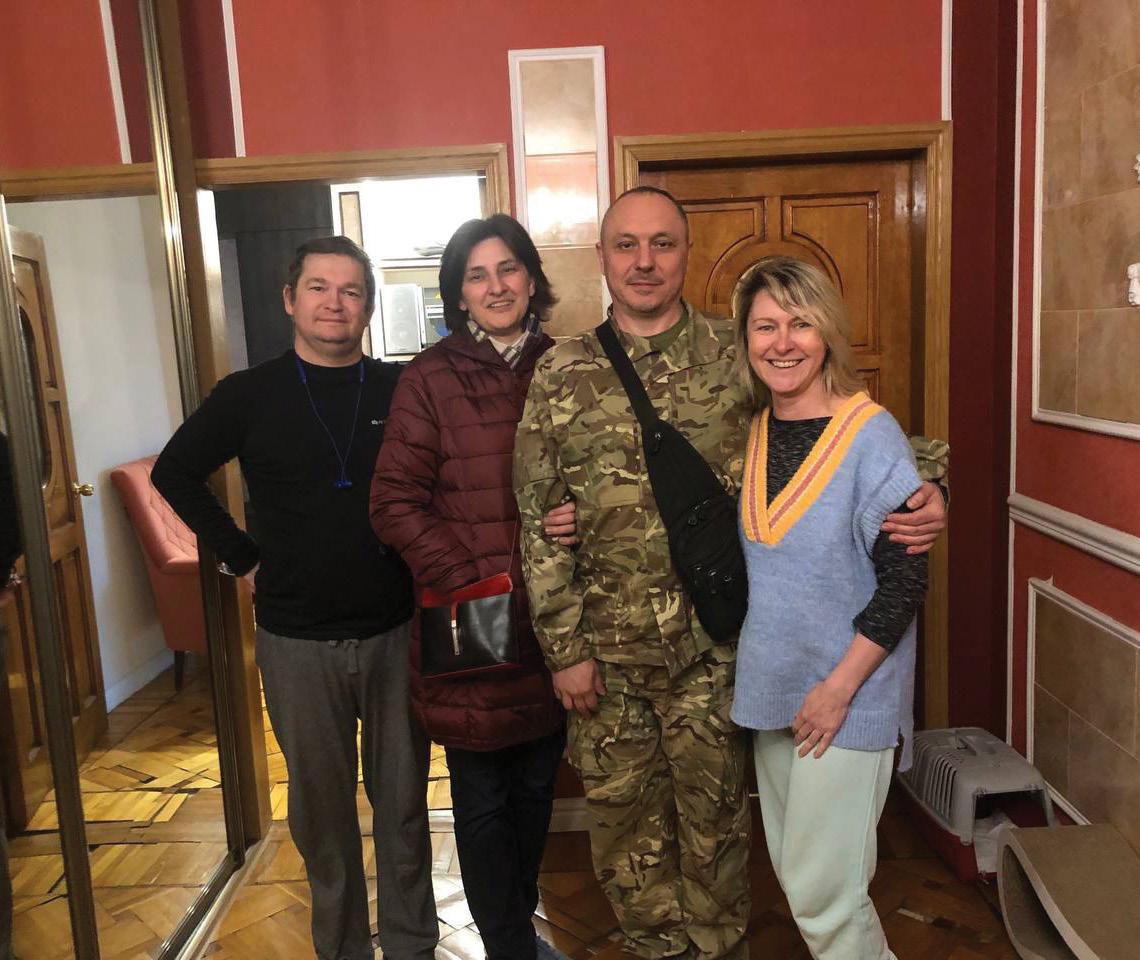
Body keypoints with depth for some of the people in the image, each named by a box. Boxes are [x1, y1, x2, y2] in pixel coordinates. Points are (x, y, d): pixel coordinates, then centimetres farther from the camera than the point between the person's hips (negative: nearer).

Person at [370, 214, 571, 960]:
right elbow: (396, 503, -8)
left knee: (536, 790, 18)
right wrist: (473, 584, -15)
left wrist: (579, 520, -7)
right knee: (484, 803, 9)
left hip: (550, 622, 4)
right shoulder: (431, 378, -5)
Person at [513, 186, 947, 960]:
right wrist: (564, 648, -3)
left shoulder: (736, 356, -3)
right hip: (605, 649, 1)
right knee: (625, 819, 16)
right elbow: (541, 523, -1)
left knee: (715, 816, 15)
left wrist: (922, 486, -16)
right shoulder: (561, 375, -2)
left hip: (713, 641, -1)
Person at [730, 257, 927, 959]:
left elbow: (906, 579, -16)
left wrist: (839, 687, -17)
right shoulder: (753, 431, 3)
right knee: (794, 870, 19)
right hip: (772, 689, 7)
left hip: (848, 696, -6)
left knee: (822, 890, 1)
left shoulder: (871, 434, -15)